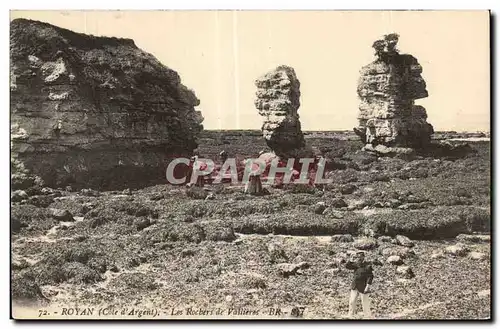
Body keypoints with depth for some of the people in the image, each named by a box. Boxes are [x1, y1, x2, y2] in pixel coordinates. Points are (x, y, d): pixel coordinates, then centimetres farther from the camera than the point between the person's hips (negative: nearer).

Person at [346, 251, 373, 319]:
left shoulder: (368, 266, -10)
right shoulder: (356, 264, 8)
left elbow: (370, 277, -13)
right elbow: (347, 266, 6)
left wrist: (368, 286, -21)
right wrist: (353, 261, -7)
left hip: (363, 288, -6)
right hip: (355, 287, 6)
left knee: (365, 304, -1)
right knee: (352, 302, 8)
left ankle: (368, 317, 10)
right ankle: (351, 316, 18)